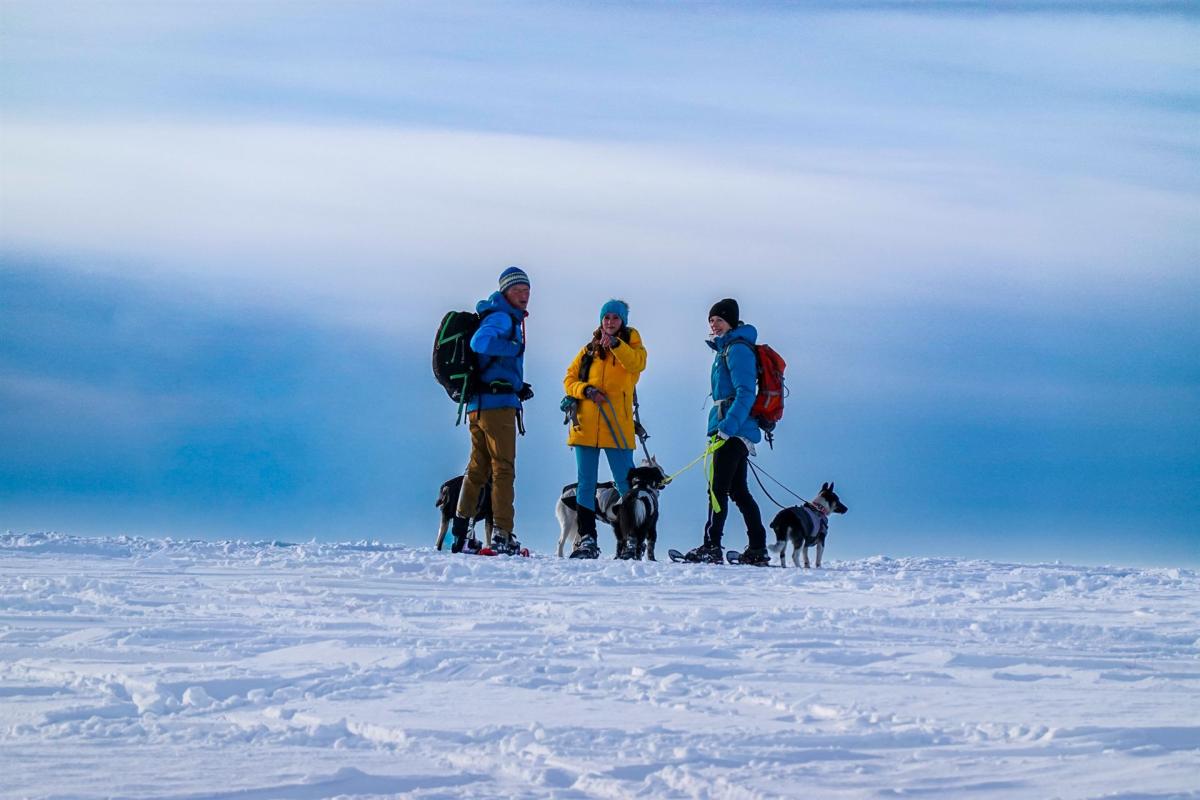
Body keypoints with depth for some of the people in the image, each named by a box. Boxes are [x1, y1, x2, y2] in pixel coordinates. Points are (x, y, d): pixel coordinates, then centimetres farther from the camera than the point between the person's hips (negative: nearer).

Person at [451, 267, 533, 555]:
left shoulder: (509, 318, 23)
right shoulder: (502, 317, -7)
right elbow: (480, 342, -27)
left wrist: (517, 387, 16)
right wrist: (516, 347, -16)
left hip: (478, 403, 10)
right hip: (497, 402, -10)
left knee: (478, 468, 11)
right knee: (503, 468, -8)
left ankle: (459, 532, 7)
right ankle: (502, 536, -11)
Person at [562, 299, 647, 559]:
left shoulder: (630, 345, 9)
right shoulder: (588, 350, 17)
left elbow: (637, 364, -14)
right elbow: (570, 379, 13)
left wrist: (615, 344, -27)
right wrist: (586, 390, -7)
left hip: (617, 427, -3)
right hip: (586, 426, 3)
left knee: (626, 483, -6)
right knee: (585, 483, 2)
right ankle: (587, 539, 4)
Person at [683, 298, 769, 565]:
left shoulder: (737, 349, -10)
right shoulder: (726, 348, 21)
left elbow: (745, 393, -20)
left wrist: (727, 427, -29)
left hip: (733, 430, -11)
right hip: (734, 430, 11)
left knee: (718, 489, -12)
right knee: (738, 490, 11)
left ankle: (711, 548, -16)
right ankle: (757, 550, 12)